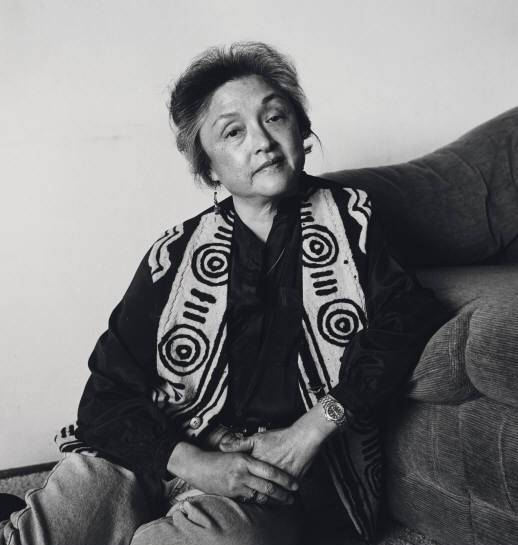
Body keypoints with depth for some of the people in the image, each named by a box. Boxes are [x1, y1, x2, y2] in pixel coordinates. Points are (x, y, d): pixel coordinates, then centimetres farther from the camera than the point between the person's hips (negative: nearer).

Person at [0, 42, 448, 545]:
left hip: (285, 469, 0)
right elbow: (108, 395, 3)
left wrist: (313, 427, -15)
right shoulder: (178, 253, 7)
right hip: (169, 458, 1)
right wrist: (193, 463, -14)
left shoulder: (349, 219, 9)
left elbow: (411, 315, -5)